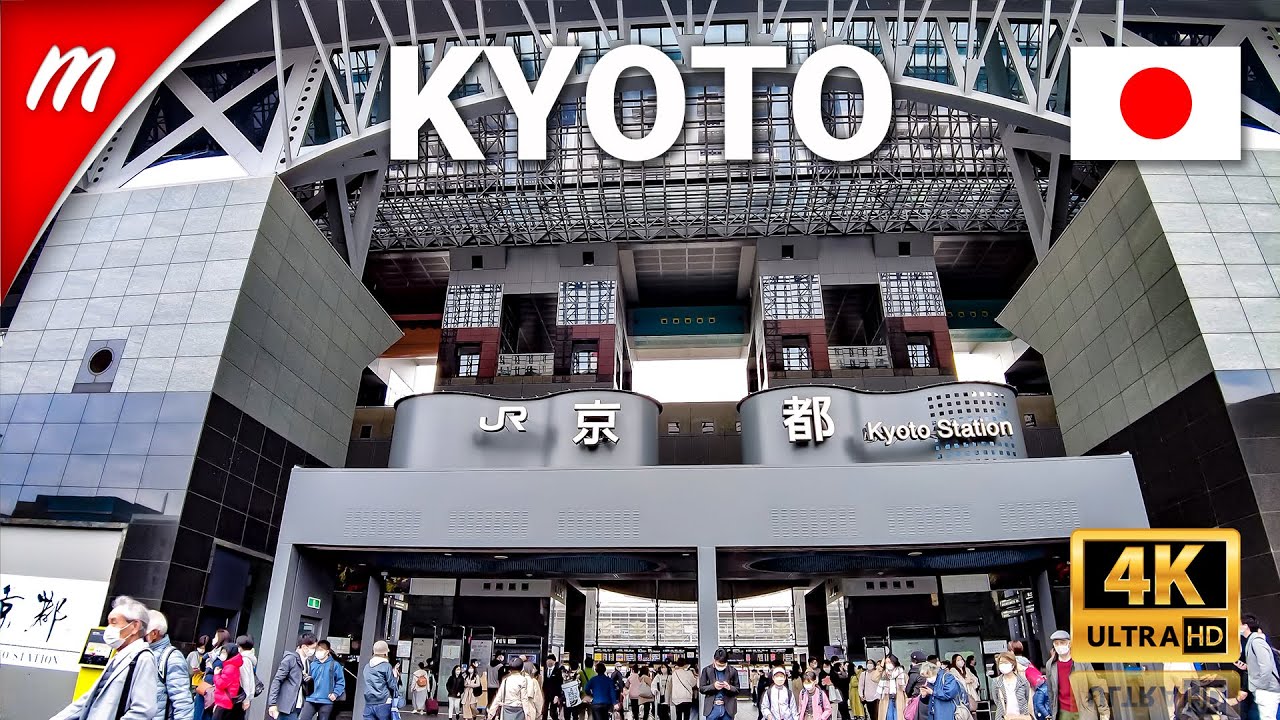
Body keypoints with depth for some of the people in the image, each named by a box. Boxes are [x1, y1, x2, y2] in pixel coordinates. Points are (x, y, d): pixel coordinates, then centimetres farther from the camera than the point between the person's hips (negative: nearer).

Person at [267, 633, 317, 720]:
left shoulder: (307, 661, 13)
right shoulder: (290, 658, -10)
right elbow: (277, 681, -13)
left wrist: (309, 679, 0)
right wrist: (272, 703, -18)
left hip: (299, 706, 8)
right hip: (288, 705, -8)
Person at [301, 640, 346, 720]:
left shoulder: (334, 665, 0)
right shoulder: (312, 664, 11)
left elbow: (341, 681, -1)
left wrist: (335, 693, -13)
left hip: (326, 701, -3)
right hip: (311, 700, 3)